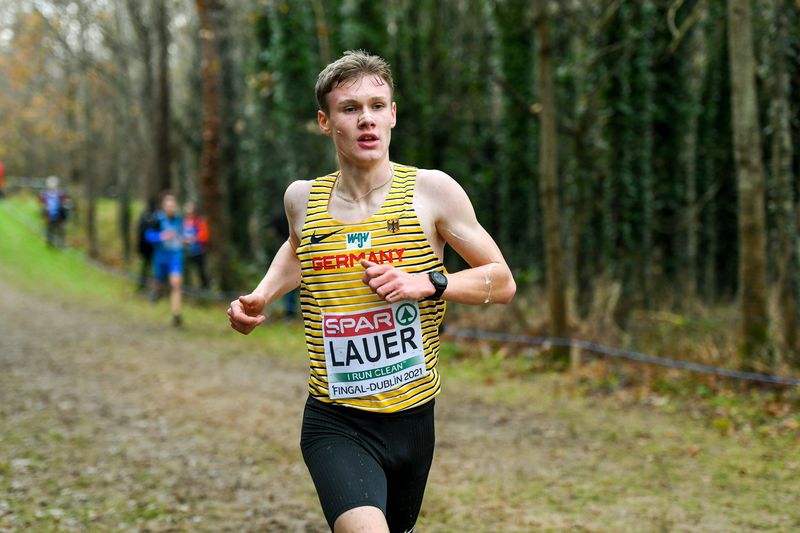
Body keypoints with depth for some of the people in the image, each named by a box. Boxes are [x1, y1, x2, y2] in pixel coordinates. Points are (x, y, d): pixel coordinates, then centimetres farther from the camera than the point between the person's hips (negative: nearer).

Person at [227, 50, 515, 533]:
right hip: (336, 425, -1)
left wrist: (429, 284, -15)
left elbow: (502, 283, 1)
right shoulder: (302, 199, 2)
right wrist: (260, 298, 10)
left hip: (412, 420, 1)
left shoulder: (431, 190, -5)